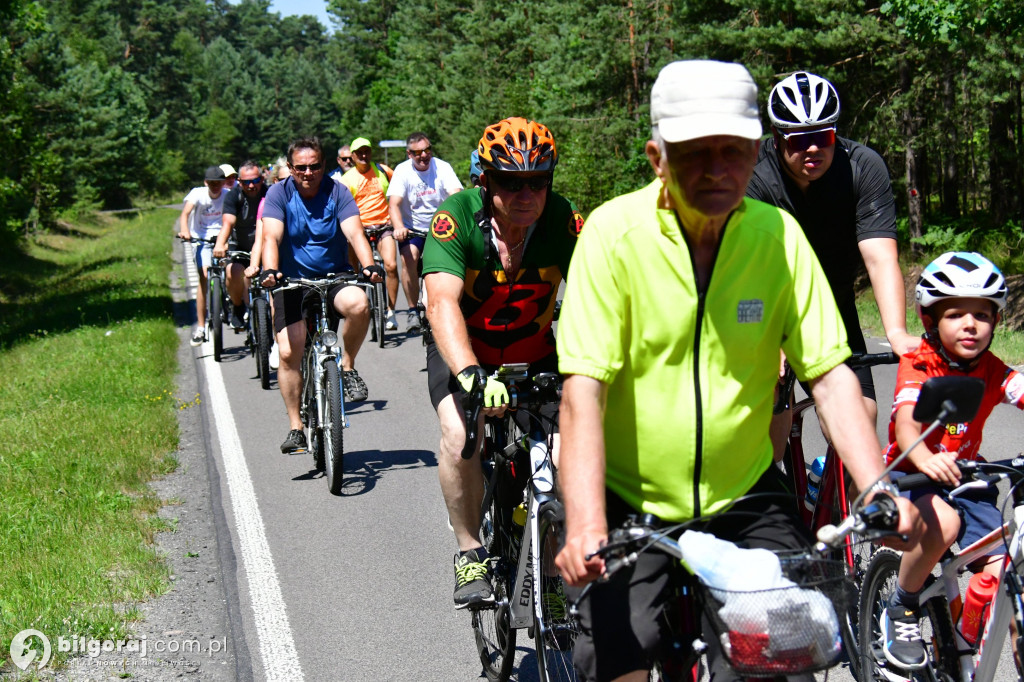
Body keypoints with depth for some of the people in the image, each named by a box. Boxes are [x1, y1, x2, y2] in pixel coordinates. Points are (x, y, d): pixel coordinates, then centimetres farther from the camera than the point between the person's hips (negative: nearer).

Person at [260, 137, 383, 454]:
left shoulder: (336, 192, -5)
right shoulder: (279, 194, -6)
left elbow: (355, 233, -17)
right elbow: (271, 237, -19)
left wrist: (369, 265, -36)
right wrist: (270, 270, -39)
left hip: (334, 276, 0)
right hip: (292, 281, 0)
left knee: (359, 305, -33)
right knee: (288, 352, -13)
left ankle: (347, 366, -6)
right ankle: (296, 427, 1)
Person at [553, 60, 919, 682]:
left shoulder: (779, 235, -5)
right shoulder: (615, 232, -14)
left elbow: (830, 373, -6)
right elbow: (584, 388, -21)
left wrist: (876, 487, -20)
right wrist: (585, 525, -32)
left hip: (744, 496, 3)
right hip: (628, 501, -2)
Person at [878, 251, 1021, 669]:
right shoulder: (919, 366, -14)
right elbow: (906, 423, -31)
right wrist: (926, 459, -54)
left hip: (965, 479, 4)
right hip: (912, 477, -4)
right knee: (943, 522, -36)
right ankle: (901, 611, -12)